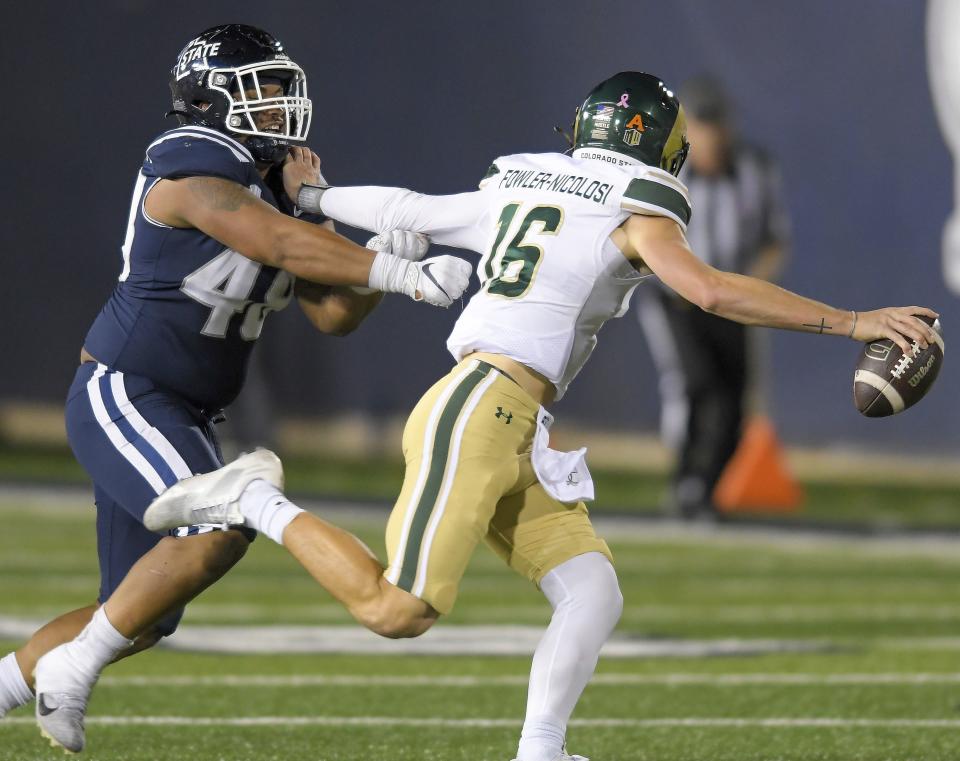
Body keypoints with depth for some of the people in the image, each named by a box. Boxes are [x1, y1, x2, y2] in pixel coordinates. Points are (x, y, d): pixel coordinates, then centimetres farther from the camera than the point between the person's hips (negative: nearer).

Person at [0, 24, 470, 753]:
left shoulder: (270, 184, 10)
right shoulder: (192, 170, -18)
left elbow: (335, 311, 7)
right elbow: (283, 246, -32)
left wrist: (384, 256, -12)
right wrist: (404, 276, -36)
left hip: (180, 417, 10)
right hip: (121, 397, -10)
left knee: (145, 616, 10)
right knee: (221, 528, -29)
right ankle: (73, 668, -15)